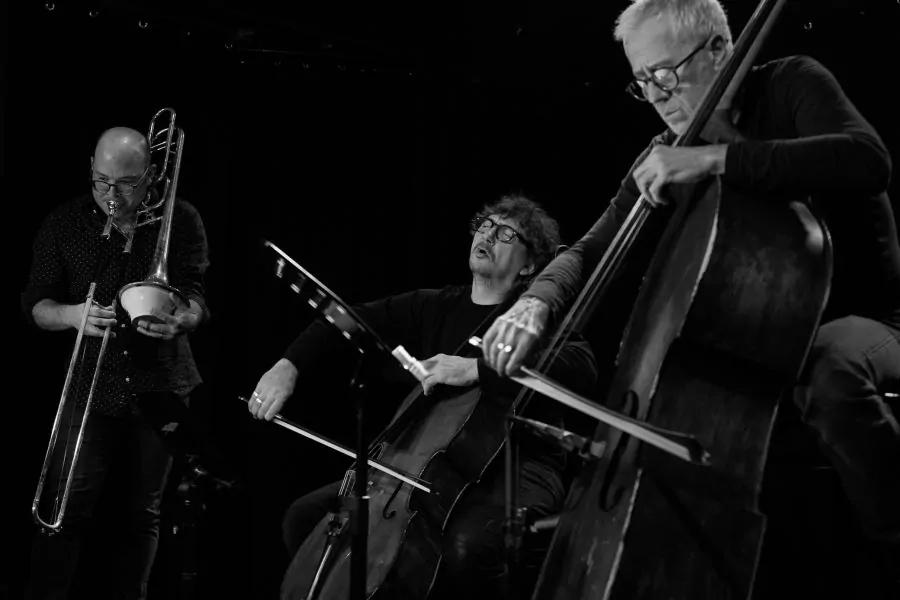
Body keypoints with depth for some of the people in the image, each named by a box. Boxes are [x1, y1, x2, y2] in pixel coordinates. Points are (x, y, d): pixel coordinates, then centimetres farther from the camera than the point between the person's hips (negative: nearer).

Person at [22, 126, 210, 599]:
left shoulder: (181, 222, 1)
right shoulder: (64, 224, 2)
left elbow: (196, 298, -5)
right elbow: (35, 305, 2)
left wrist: (180, 319, -29)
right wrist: (72, 315, -20)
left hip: (160, 390, 1)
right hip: (89, 388, -1)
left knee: (143, 513, 8)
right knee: (67, 508, -11)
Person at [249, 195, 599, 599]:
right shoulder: (433, 307, 13)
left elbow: (582, 367, -25)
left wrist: (476, 369, -33)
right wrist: (288, 365, -8)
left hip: (516, 468, -6)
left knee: (467, 544, -39)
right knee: (306, 517, -4)